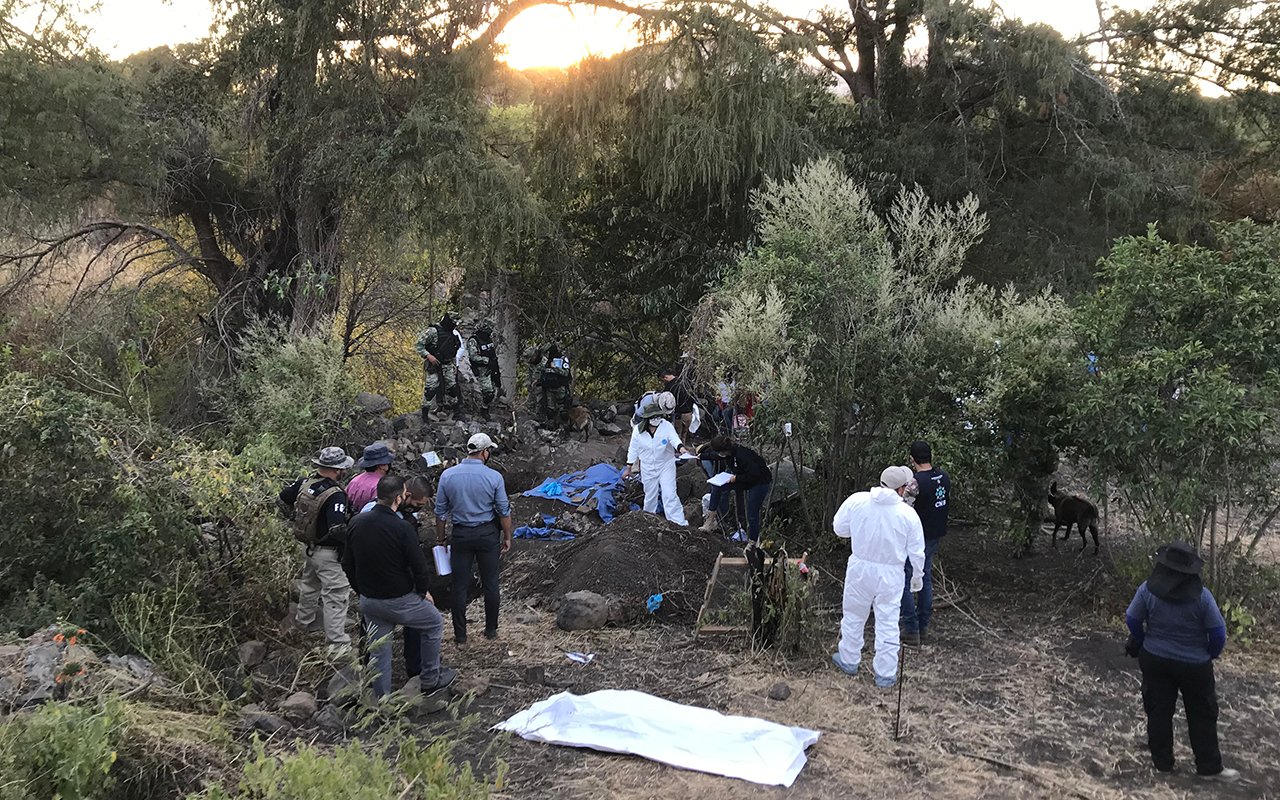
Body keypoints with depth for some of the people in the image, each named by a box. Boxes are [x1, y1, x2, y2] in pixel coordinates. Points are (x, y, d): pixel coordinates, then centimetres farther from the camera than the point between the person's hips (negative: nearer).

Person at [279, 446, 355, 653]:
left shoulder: (304, 483, -5)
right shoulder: (335, 495, -28)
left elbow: (283, 499, 11)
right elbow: (337, 529, -37)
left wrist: (298, 519, 20)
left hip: (308, 546, 8)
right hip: (328, 552, -8)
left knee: (309, 584, 29)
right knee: (336, 595, -1)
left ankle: (305, 621, 50)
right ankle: (337, 644, 2)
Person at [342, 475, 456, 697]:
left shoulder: (357, 523, -4)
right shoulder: (402, 528, -23)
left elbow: (347, 564, 6)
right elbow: (419, 567, -17)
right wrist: (423, 591, 2)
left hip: (368, 601, 5)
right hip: (399, 601, -5)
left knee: (379, 651, 17)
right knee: (434, 623, 20)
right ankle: (430, 678, 29)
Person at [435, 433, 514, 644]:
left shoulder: (448, 475, -6)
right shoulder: (494, 477, -11)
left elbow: (440, 511, 1)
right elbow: (504, 511, -5)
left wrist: (440, 537, 13)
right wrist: (507, 537, 7)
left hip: (460, 535, 1)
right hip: (488, 534, -1)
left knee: (460, 585, 8)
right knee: (490, 583, 11)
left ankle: (460, 634, 14)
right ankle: (491, 629, 21)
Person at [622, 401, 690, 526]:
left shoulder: (667, 426, -16)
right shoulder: (638, 430, -11)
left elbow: (674, 438, -31)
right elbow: (633, 450, 0)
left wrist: (681, 447, -54)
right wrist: (628, 468, 6)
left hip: (666, 465, -2)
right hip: (648, 468, 2)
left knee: (669, 494, -10)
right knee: (650, 495, 14)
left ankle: (679, 522, -6)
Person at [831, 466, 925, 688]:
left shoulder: (856, 501, -13)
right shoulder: (908, 514, -14)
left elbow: (839, 529, -1)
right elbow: (916, 551, -4)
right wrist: (918, 574, 12)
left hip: (860, 569, 2)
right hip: (890, 574, -1)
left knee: (854, 616, 20)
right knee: (887, 624, 10)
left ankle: (849, 660, 37)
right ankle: (885, 674, 19)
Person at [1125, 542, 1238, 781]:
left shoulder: (1148, 590, -14)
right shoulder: (1202, 596, -19)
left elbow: (1132, 620, -6)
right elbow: (1218, 633, -13)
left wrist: (1143, 644, 12)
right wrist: (1211, 654, 7)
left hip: (1154, 660, 2)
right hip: (1194, 664, -2)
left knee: (1158, 710, 15)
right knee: (1202, 716, 14)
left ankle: (1162, 761, 25)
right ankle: (1209, 767, 23)